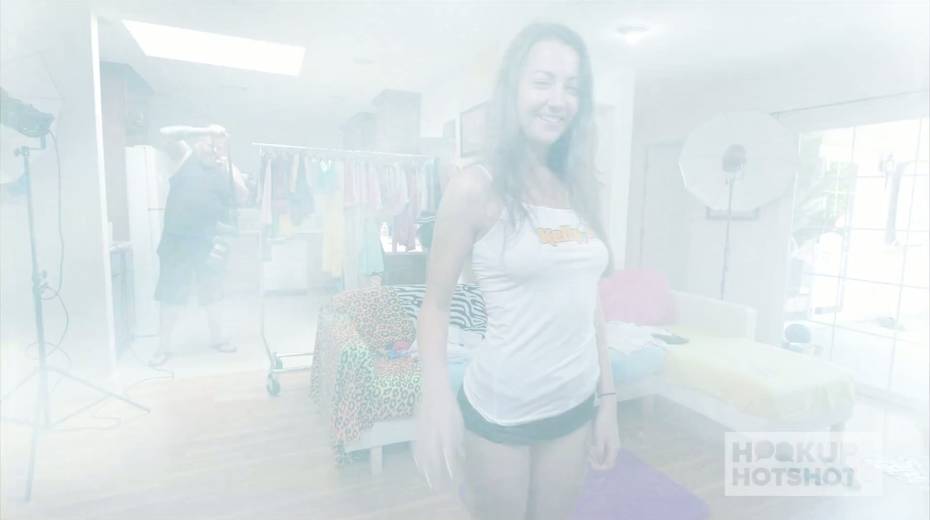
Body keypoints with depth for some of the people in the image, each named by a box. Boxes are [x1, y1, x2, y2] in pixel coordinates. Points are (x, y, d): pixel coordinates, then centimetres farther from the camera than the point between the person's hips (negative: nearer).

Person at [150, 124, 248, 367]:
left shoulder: (227, 169, 5)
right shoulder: (189, 156, 7)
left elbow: (243, 197, -7)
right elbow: (166, 132, -3)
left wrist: (230, 169, -14)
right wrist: (201, 130, -9)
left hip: (208, 241, 0)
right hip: (177, 239, 0)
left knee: (211, 293, 11)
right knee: (170, 294, 4)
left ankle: (217, 337, 28)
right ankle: (163, 346, 17)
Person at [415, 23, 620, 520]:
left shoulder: (579, 189, 4)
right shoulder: (475, 187, -12)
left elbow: (588, 303, 8)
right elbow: (436, 302, -10)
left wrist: (607, 398, 10)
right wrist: (436, 393, -26)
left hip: (574, 406, 5)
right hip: (498, 410, -5)